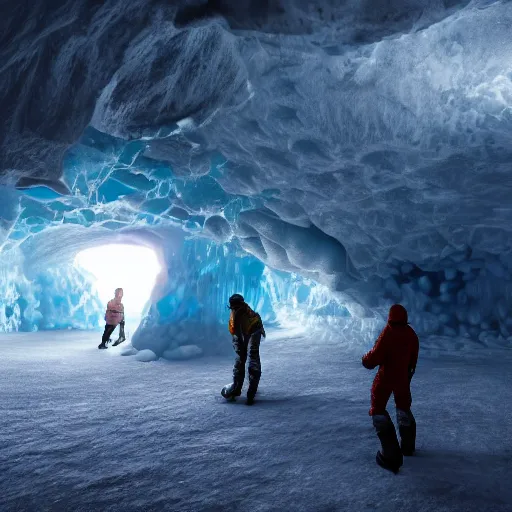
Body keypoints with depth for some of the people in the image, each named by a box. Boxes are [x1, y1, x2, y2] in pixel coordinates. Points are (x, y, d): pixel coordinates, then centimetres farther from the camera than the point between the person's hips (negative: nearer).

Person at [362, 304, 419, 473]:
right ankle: (407, 446, 39)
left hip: (385, 378, -6)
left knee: (378, 410, 4)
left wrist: (366, 359, -2)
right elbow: (413, 357, 9)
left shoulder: (388, 333, -23)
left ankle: (391, 455, -4)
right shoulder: (410, 333, -4)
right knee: (404, 408, 25)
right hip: (403, 377, 6)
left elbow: (375, 356, -23)